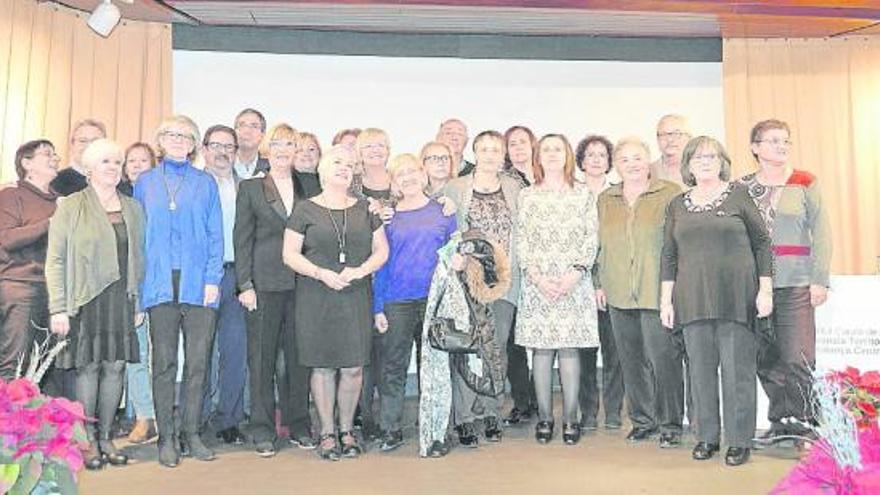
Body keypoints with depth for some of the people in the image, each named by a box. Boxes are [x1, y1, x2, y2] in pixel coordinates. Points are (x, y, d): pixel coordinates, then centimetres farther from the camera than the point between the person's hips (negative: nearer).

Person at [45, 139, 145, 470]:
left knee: (116, 366, 3)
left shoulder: (133, 209, 14)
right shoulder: (71, 207, 2)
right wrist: (58, 308, -8)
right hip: (86, 299, -3)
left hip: (122, 299, 3)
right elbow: (55, 260, -2)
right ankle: (88, 441, 13)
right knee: (89, 367, -1)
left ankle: (106, 438, 16)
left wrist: (139, 303, 9)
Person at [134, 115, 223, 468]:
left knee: (198, 361, 1)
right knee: (164, 363, 3)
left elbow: (215, 235, 6)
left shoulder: (206, 184, 11)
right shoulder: (145, 183, 13)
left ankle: (191, 434, 12)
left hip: (198, 283, 0)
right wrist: (138, 283, 2)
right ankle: (166, 438, 11)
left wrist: (212, 279, -5)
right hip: (160, 283, 0)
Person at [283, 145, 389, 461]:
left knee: (353, 366, 1)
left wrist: (361, 270, -8)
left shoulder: (364, 209, 11)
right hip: (316, 300, -2)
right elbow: (290, 254, 0)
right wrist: (322, 273, -14)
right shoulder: (305, 209, 4)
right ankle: (327, 432, 17)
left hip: (356, 298, 2)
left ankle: (347, 430, 19)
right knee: (323, 366, 2)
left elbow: (382, 250, 10)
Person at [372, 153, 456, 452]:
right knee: (392, 366, 3)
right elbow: (380, 262, 6)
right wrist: (378, 307, 0)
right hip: (396, 303, 0)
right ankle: (390, 429, 14)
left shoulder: (443, 211, 6)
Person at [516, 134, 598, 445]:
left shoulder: (583, 195, 8)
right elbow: (522, 241, 4)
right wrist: (537, 277, -9)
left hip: (574, 283, 0)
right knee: (541, 349, 2)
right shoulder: (527, 196, 9)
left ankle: (571, 419, 8)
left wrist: (575, 274, -10)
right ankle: (544, 418, 11)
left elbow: (591, 239, 3)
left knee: (569, 348, -1)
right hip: (536, 283, 1)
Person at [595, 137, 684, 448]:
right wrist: (601, 283, 14)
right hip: (619, 294, 5)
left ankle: (671, 425, 11)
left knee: (664, 359, -3)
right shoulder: (605, 200, 14)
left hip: (658, 293, -4)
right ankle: (643, 420, 24)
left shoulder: (671, 194, 0)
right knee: (631, 362, 10)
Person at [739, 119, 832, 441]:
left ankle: (803, 422, 6)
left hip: (796, 285, -2)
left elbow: (821, 234, 1)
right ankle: (780, 421, 20)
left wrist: (819, 280, -6)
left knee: (797, 359, -9)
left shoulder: (805, 183, 5)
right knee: (766, 362, 7)